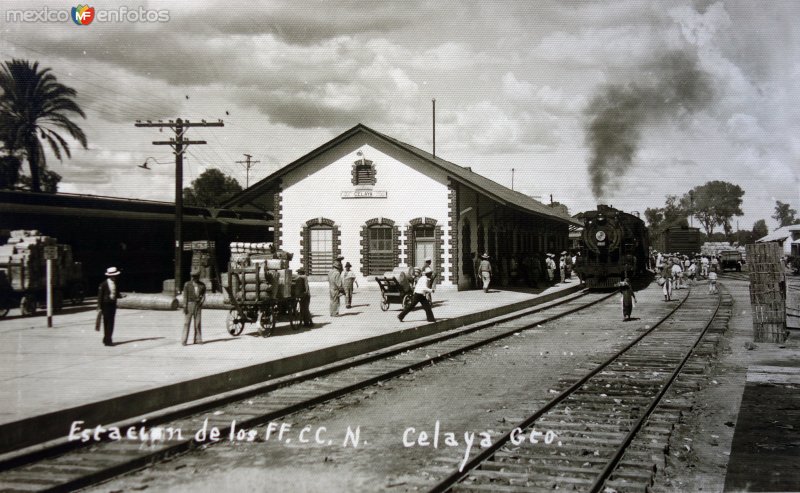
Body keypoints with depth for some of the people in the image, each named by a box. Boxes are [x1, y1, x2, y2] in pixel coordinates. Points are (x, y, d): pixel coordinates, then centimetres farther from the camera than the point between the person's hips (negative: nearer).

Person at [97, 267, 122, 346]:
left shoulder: (115, 284, 9)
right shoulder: (103, 284, -9)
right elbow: (100, 297, -8)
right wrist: (99, 308, -11)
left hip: (113, 304, 5)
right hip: (106, 305, -5)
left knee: (111, 323, 6)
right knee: (107, 322, -4)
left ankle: (107, 339, 14)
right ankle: (107, 340, 0)